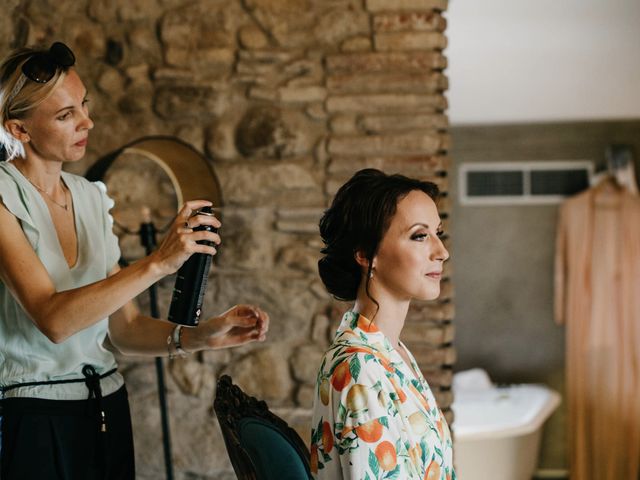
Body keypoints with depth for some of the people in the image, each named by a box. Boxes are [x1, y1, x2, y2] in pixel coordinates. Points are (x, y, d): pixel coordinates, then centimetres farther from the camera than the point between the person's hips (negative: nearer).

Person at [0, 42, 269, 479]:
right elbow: (53, 319, -25)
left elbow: (121, 328, 6)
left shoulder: (91, 197, 8)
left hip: (107, 411, 6)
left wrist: (200, 336, -9)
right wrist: (158, 263, -28)